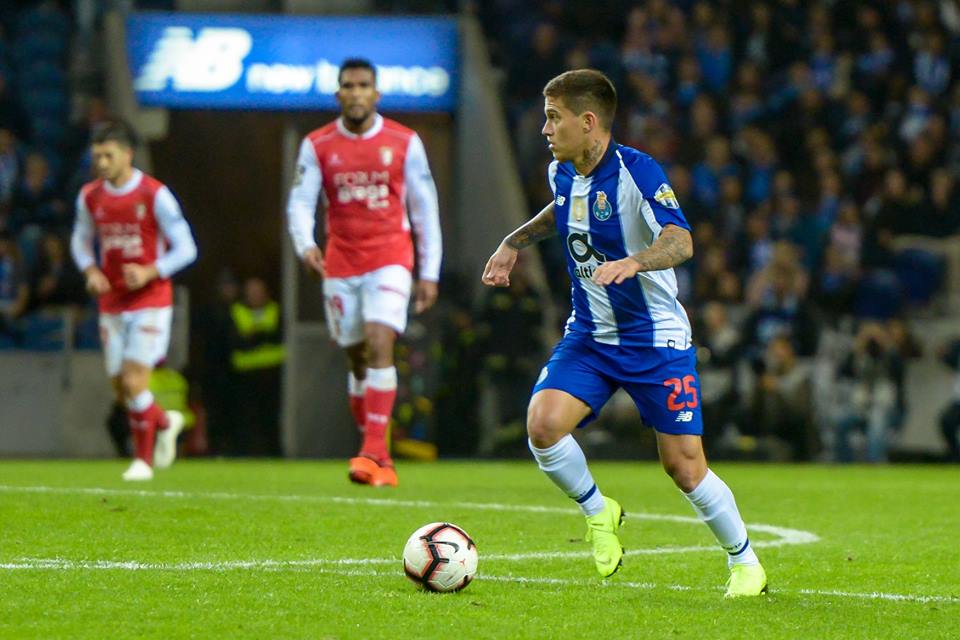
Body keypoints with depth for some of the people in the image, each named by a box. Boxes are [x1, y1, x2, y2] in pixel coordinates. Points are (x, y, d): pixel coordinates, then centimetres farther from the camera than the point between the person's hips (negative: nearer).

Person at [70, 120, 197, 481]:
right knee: (120, 388, 5)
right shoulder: (90, 197, 3)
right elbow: (81, 241, 18)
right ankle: (165, 423, 35)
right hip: (112, 304, 5)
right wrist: (91, 272, -2)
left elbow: (186, 248, -7)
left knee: (133, 381, -14)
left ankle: (144, 459, 2)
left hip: (150, 302, -5)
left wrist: (150, 272, -20)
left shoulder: (155, 195, -11)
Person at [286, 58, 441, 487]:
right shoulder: (317, 145, 4)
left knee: (379, 344, -20)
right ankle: (380, 463, 18)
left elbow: (425, 209, 6)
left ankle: (372, 452, -25)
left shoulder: (404, 143, 2)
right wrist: (305, 245, -22)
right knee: (358, 359, 7)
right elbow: (300, 202, -1)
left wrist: (429, 273, 3)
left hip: (390, 261, -2)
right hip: (340, 267, 2)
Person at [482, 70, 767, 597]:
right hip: (588, 335, 5)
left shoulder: (636, 172, -20)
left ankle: (745, 563, 17)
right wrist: (516, 242, 21)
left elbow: (680, 241, -34)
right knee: (543, 425, -19)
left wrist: (631, 263, -51)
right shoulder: (561, 173, 1)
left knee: (684, 464, -5)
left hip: (656, 339, -5)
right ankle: (597, 511, 8)